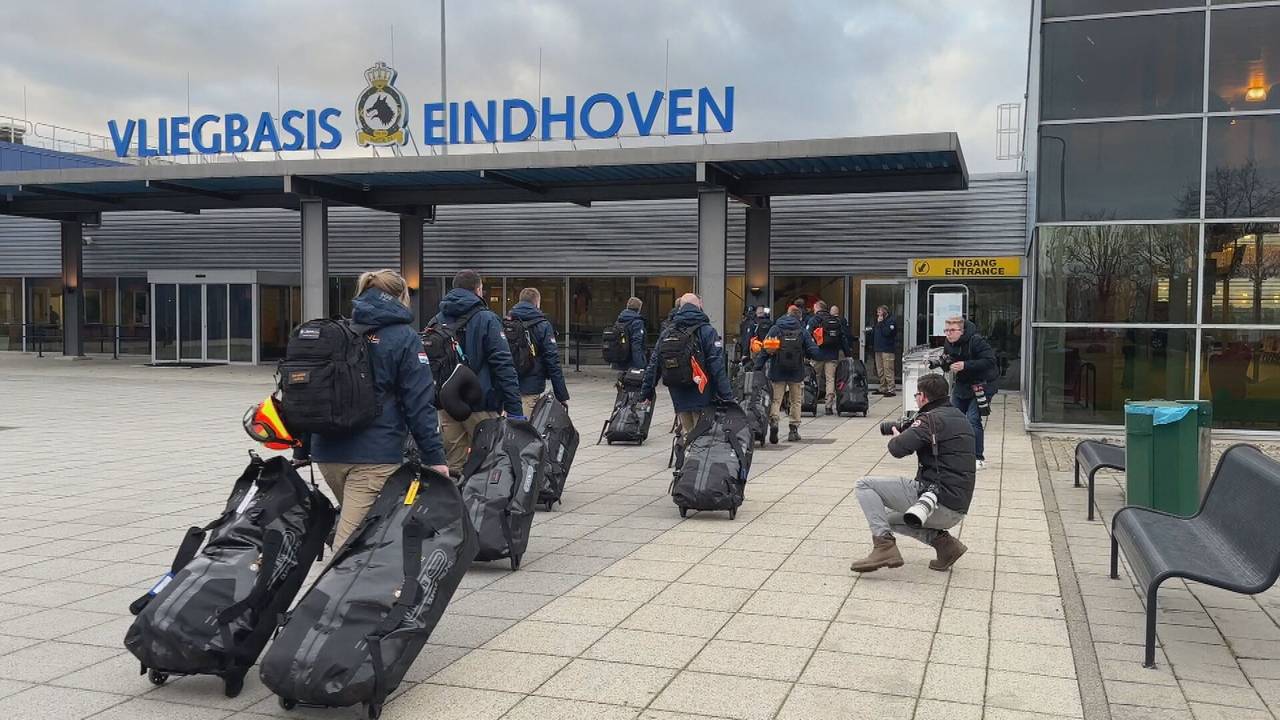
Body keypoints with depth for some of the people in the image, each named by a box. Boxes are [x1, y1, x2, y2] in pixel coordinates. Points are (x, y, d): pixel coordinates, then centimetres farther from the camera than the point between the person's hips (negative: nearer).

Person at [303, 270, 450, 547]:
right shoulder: (404, 338, -2)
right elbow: (419, 403, -8)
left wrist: (301, 451, 21)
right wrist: (434, 457, -6)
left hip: (327, 451, 6)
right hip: (375, 455, -6)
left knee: (351, 517, 24)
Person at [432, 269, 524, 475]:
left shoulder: (436, 321, 11)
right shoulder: (486, 319, -6)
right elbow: (503, 366, -12)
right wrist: (514, 410, -13)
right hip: (480, 405, -5)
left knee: (452, 466, 8)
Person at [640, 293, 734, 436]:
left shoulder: (667, 333, 7)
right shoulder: (707, 331, -7)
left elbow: (653, 365, 10)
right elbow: (717, 367, -14)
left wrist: (646, 392, 17)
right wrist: (727, 396, -14)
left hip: (678, 396, 4)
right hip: (701, 394, -4)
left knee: (686, 433, 15)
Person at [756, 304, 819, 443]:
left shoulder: (775, 329, -1)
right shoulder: (803, 331, -1)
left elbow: (765, 349, -6)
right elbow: (813, 351, -4)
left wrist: (758, 368, -3)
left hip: (777, 372, 0)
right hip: (797, 373, 0)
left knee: (776, 400, 6)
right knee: (796, 401, 14)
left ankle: (773, 420, -20)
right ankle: (794, 429, 14)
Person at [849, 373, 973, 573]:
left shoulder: (931, 419, -11)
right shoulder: (960, 418, 16)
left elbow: (898, 449, -21)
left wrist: (895, 437, 2)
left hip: (938, 501, -9)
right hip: (957, 511, 9)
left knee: (863, 485, -3)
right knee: (890, 518, 29)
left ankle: (884, 545, -16)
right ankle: (942, 540, 10)